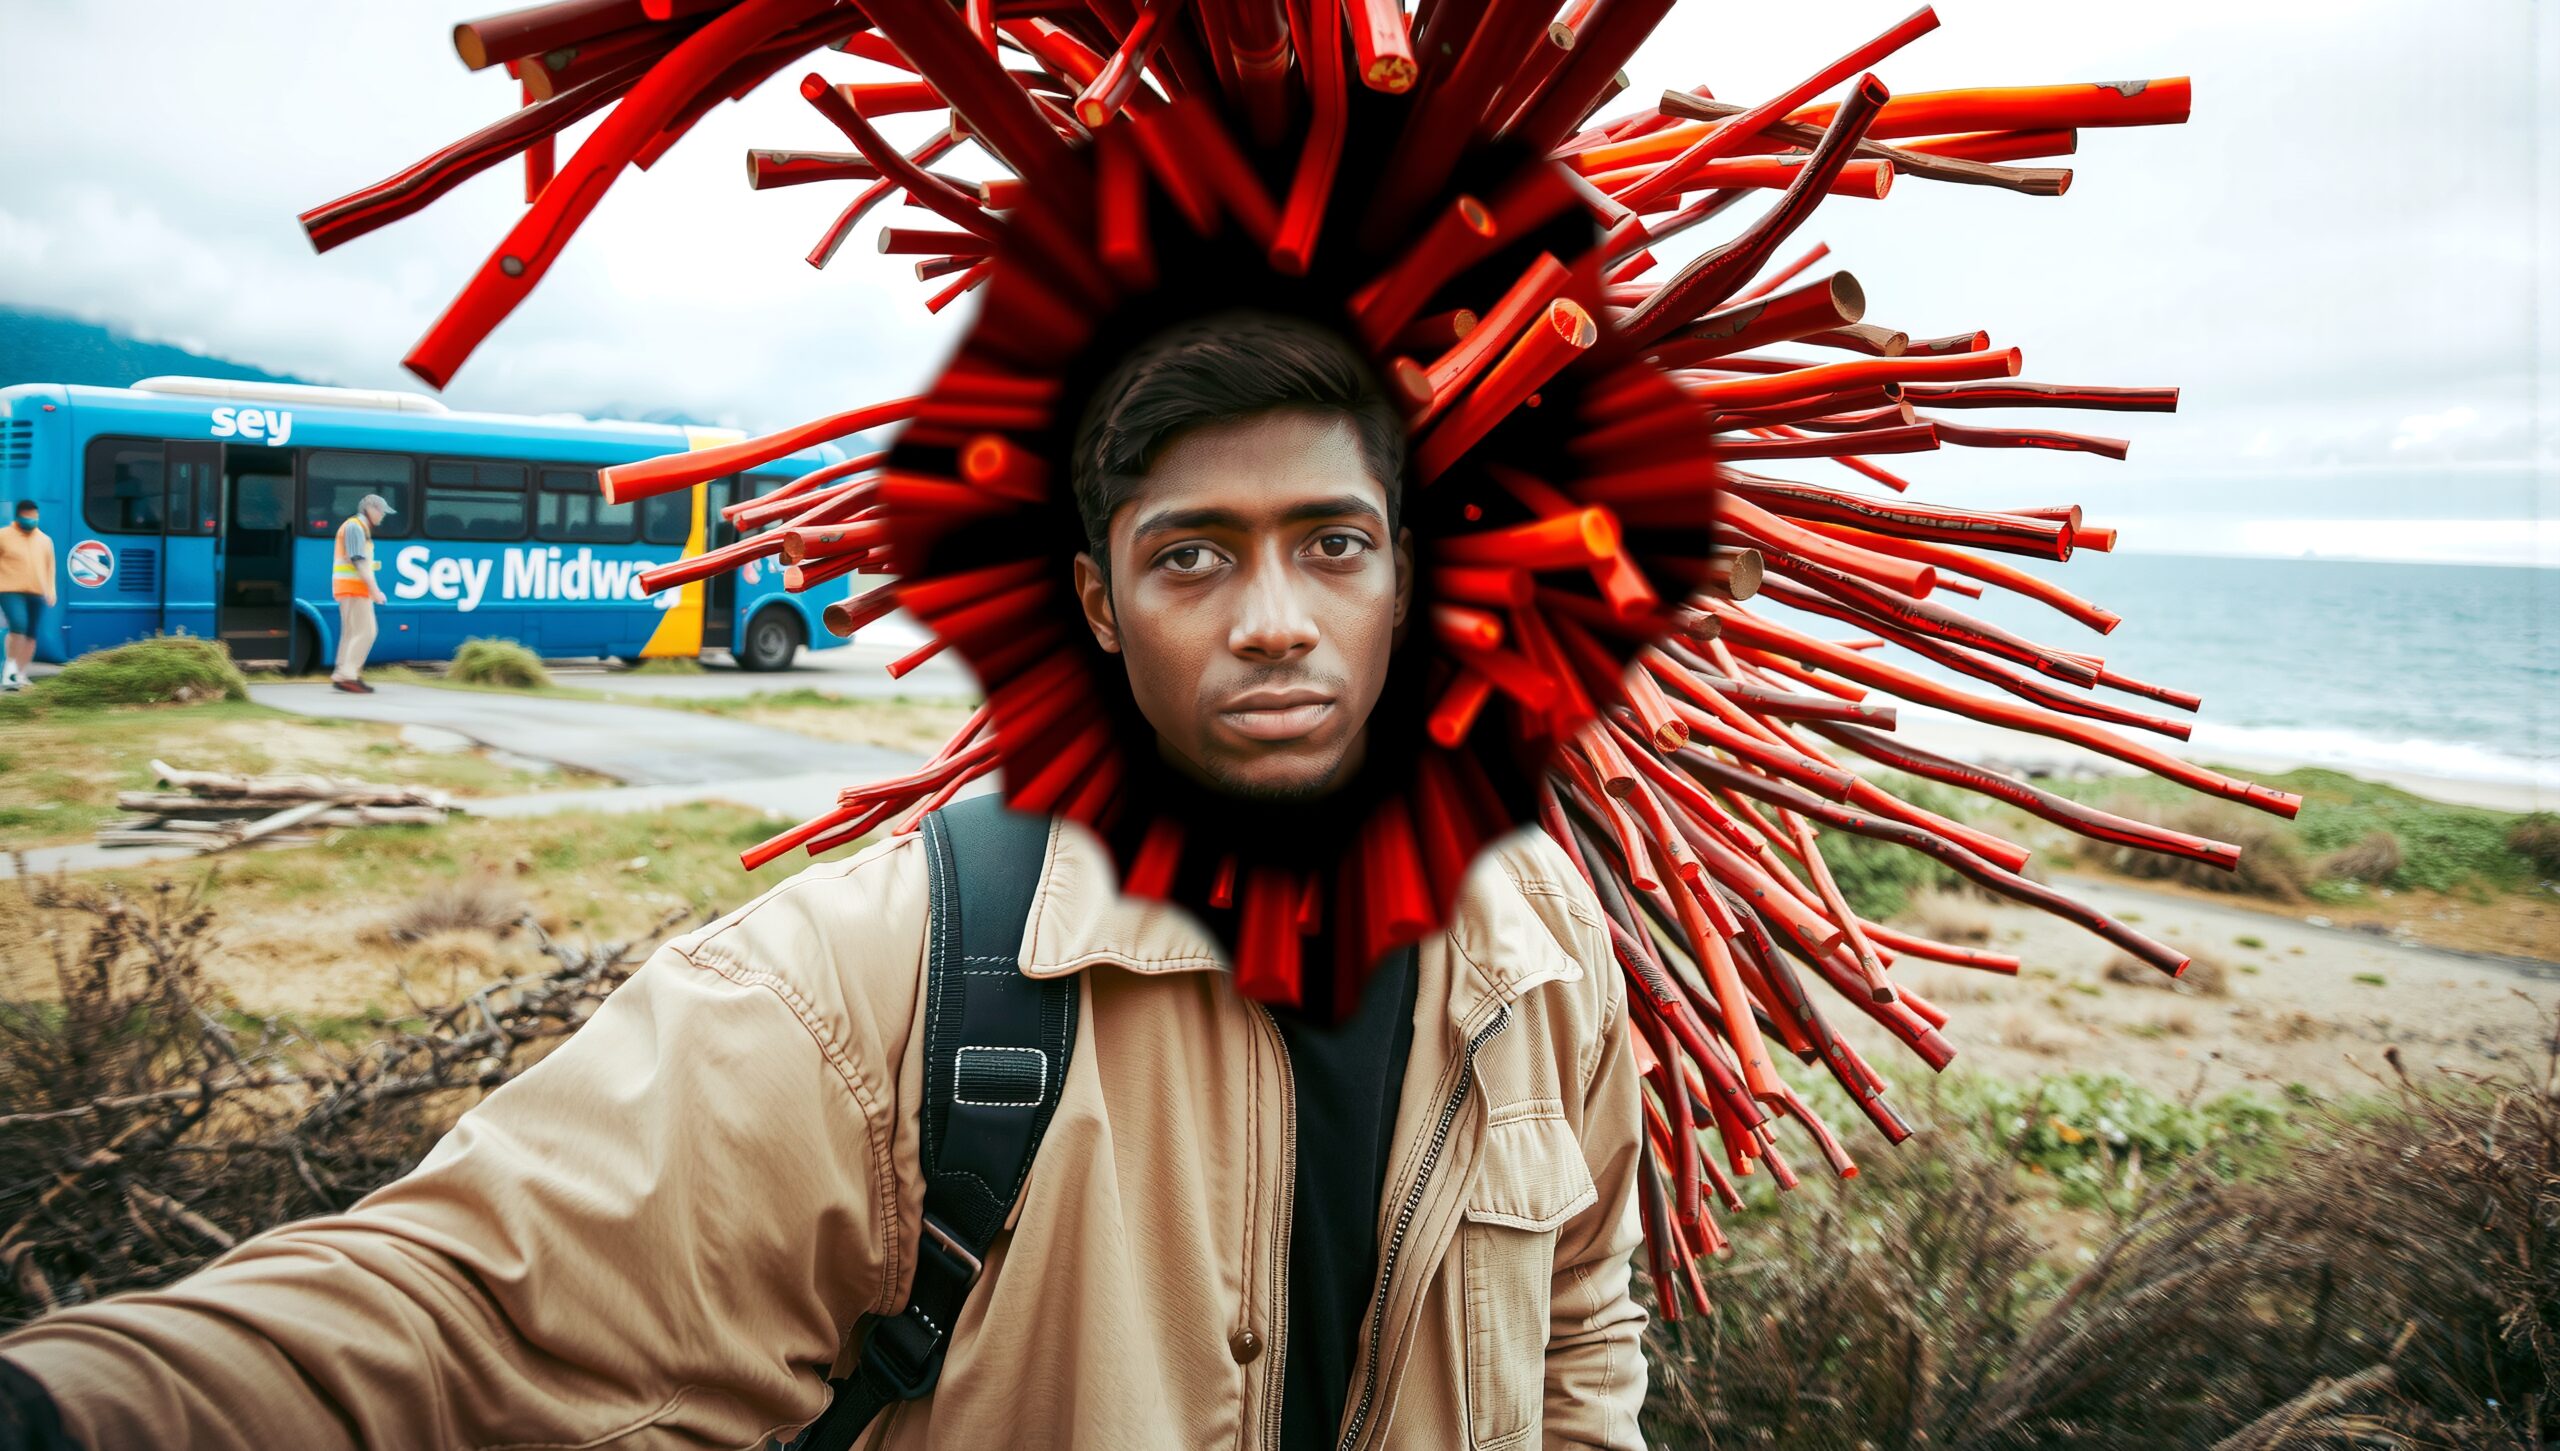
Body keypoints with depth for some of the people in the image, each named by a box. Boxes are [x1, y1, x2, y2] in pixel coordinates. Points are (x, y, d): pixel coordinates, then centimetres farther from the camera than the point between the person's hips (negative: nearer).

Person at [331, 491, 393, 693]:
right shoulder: (354, 527, -11)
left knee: (352, 633, 10)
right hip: (353, 587, -10)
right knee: (365, 632, -13)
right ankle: (347, 675, -17)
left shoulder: (359, 528, 21)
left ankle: (342, 676, 11)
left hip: (354, 588, 10)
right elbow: (358, 561, -20)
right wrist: (375, 589, -23)